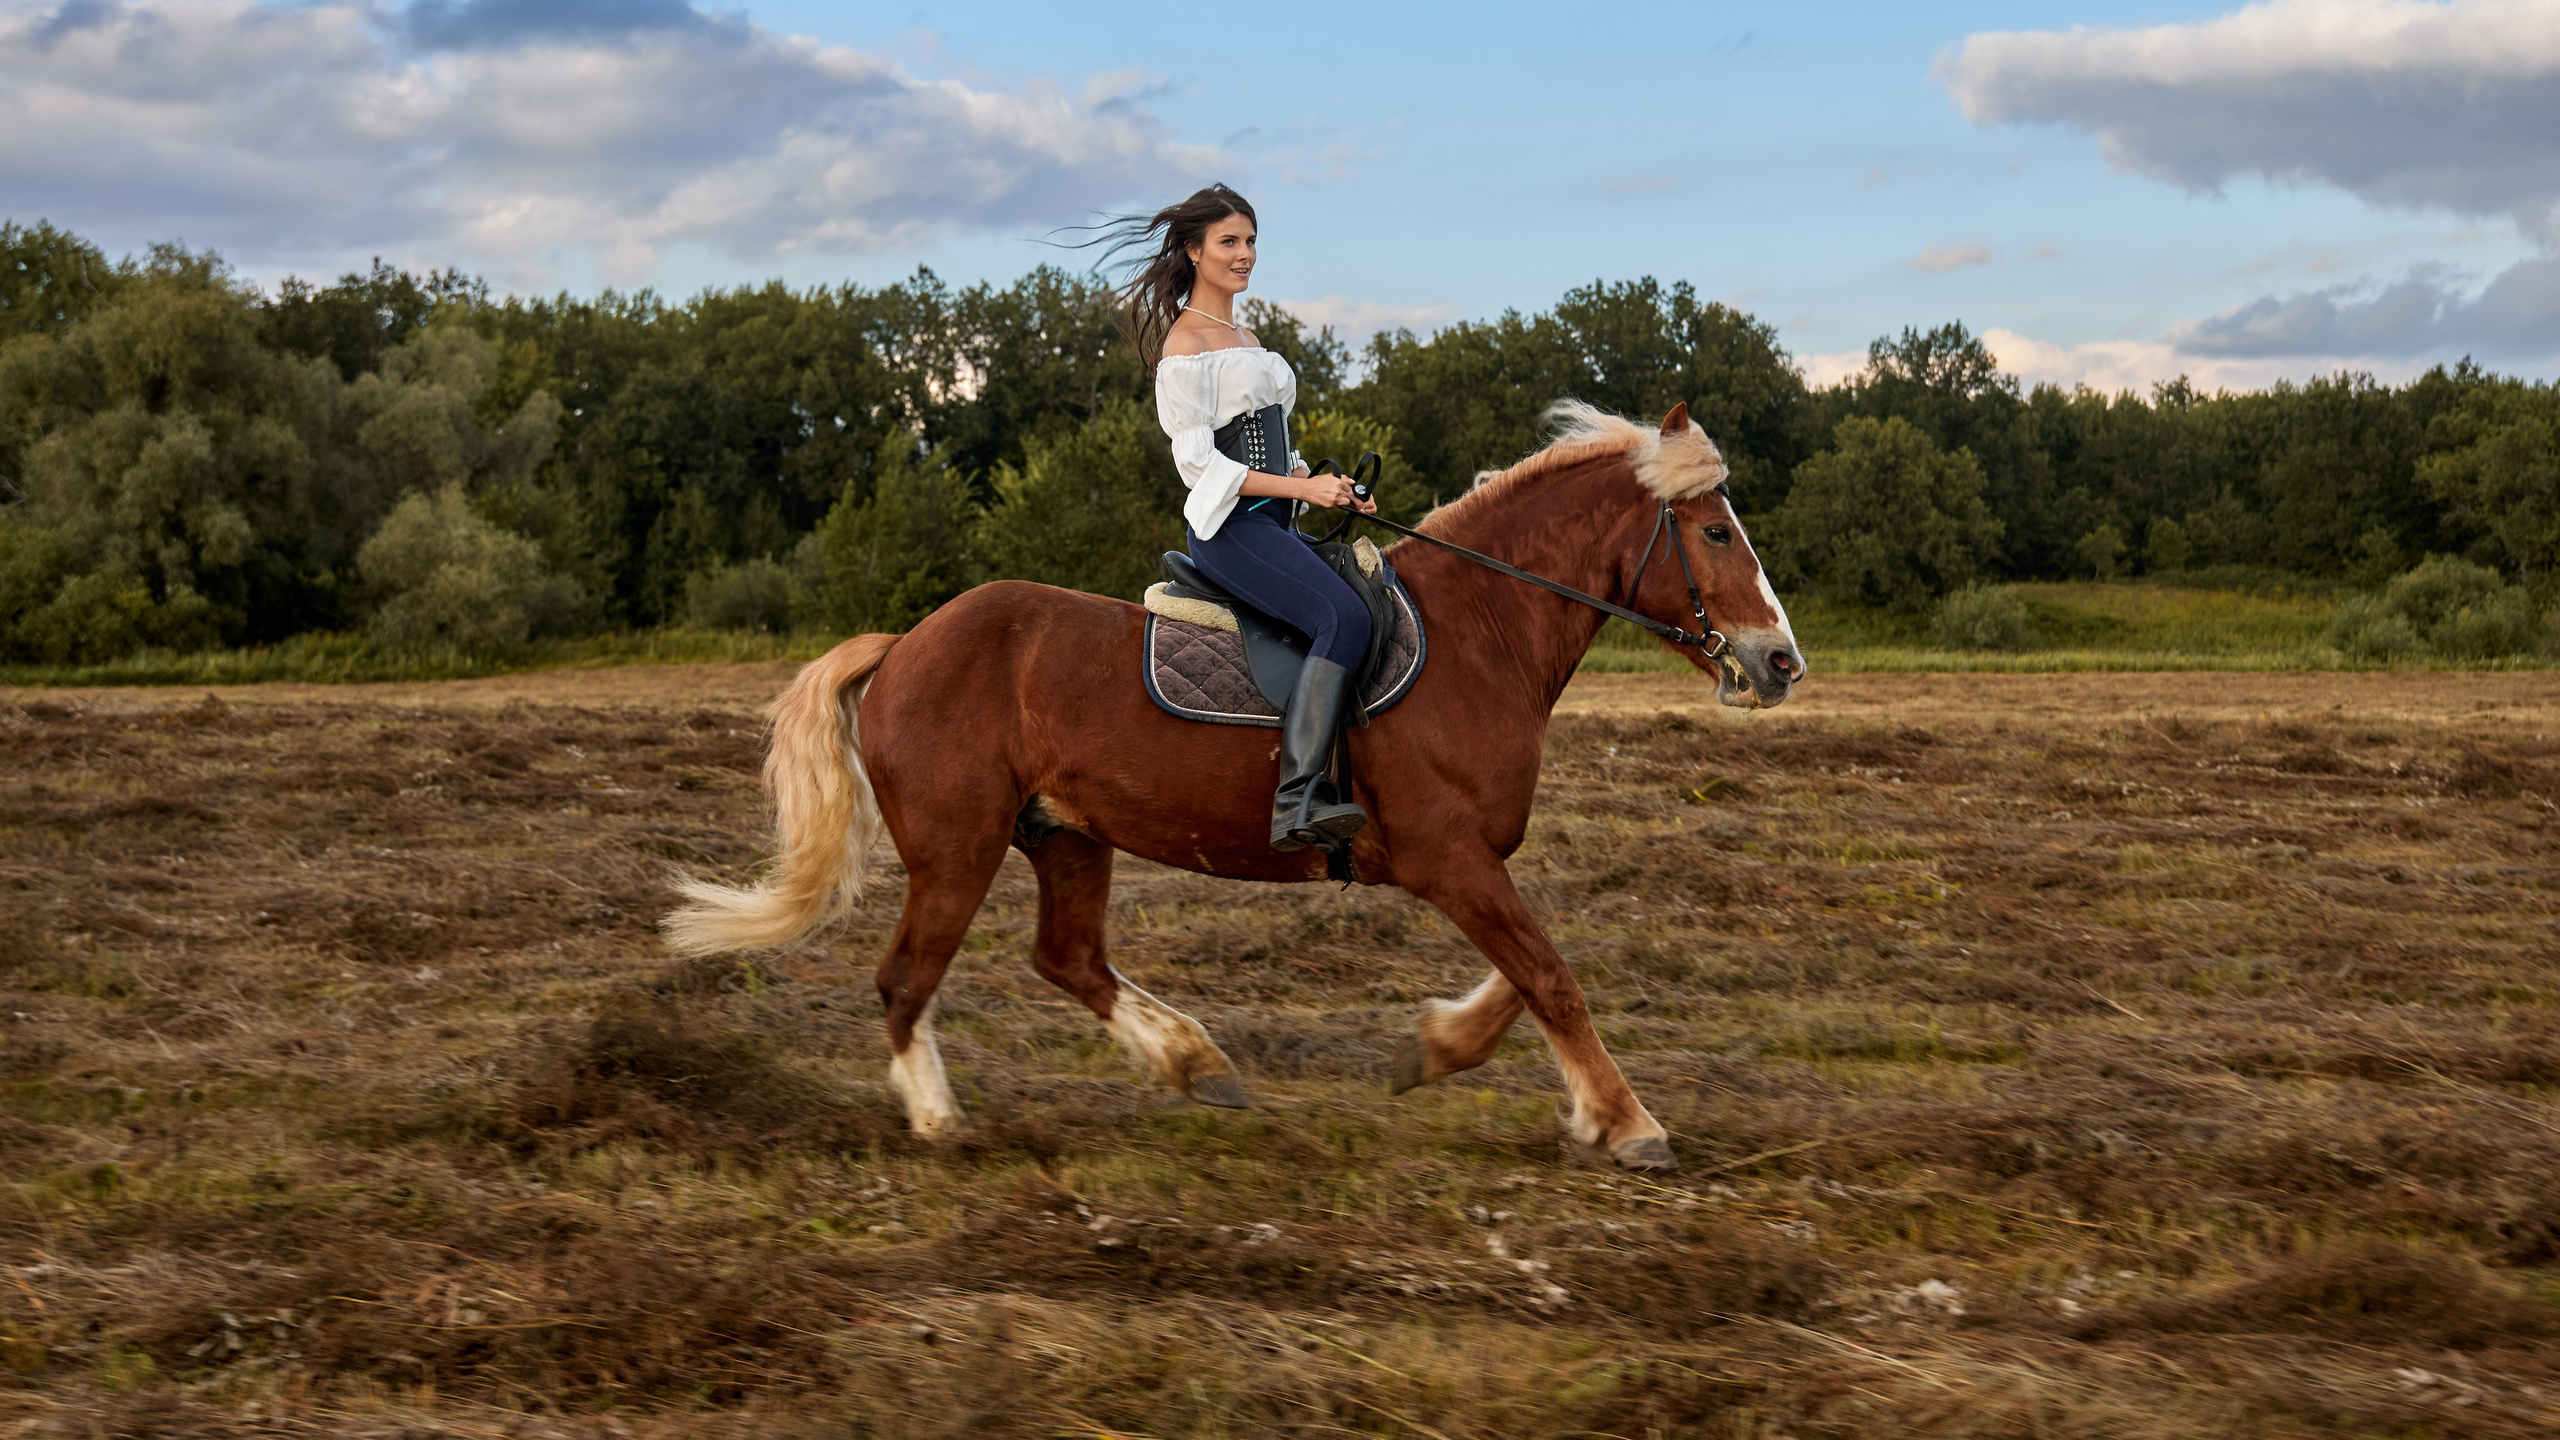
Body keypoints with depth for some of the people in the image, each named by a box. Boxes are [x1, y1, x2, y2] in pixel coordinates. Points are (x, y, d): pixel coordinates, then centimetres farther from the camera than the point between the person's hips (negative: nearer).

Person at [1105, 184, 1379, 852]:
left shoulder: (1245, 339, 21)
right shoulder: (1186, 341, -7)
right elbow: (1197, 461, -14)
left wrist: (1331, 489, 9)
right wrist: (1302, 489, -17)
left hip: (1276, 523, 10)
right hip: (1229, 527, -10)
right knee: (1344, 618, -27)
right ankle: (1296, 800, -35)